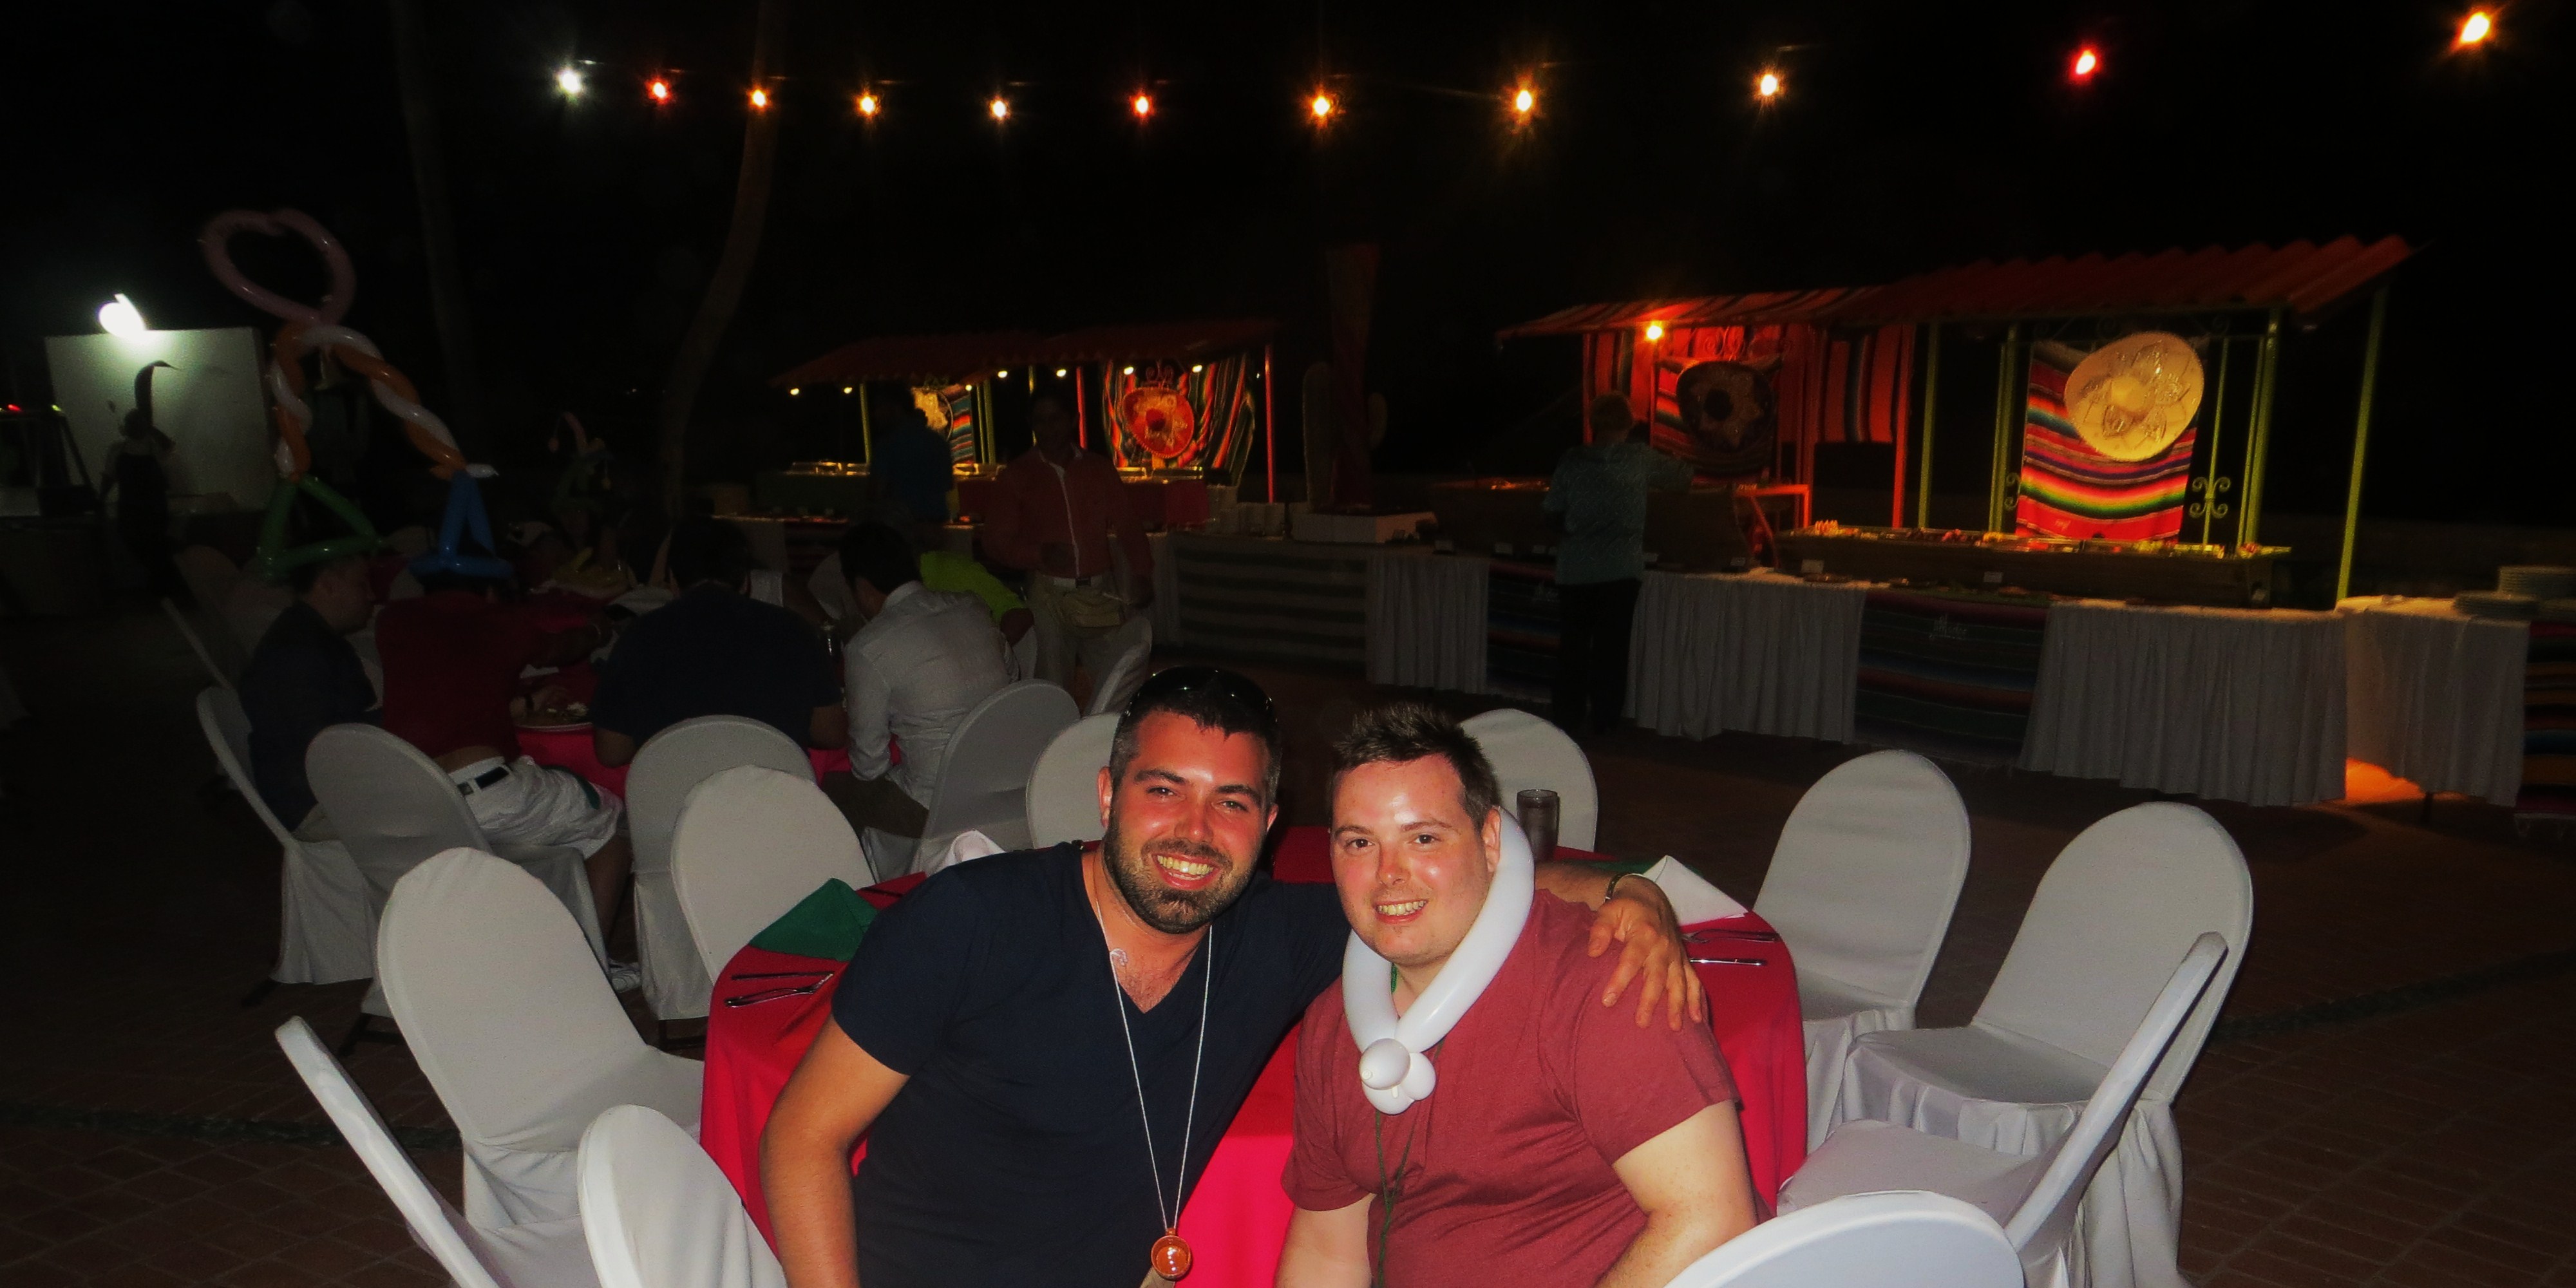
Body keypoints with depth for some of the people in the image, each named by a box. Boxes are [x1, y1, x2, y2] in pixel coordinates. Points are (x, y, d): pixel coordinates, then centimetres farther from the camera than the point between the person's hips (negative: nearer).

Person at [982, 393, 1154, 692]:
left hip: (1100, 593, 2)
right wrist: (1040, 554, -16)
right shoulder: (1016, 475, 3)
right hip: (1049, 595, -1)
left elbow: (1126, 524, 9)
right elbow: (997, 539, 1)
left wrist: (1141, 574, -5)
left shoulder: (1099, 468, 9)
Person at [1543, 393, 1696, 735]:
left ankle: (1567, 716, 15)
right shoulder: (1640, 458, 0)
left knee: (1572, 643, 8)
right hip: (1620, 568, -1)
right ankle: (1602, 719, 9)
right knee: (1610, 645, 5)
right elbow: (1683, 476, 15)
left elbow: (1551, 508, 6)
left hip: (1575, 568, 1)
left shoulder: (1573, 460, 2)